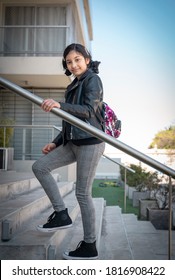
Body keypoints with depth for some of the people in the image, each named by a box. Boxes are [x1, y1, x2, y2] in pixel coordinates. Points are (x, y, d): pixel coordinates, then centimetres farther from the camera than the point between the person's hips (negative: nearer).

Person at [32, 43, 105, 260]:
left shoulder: (93, 80, -5)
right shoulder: (74, 86, 18)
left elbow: (89, 110, -20)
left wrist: (59, 105, -32)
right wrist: (56, 143, 15)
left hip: (90, 143, -9)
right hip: (73, 142, 9)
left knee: (82, 193, -5)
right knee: (39, 166, 1)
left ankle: (89, 246, 9)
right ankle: (61, 215, 6)